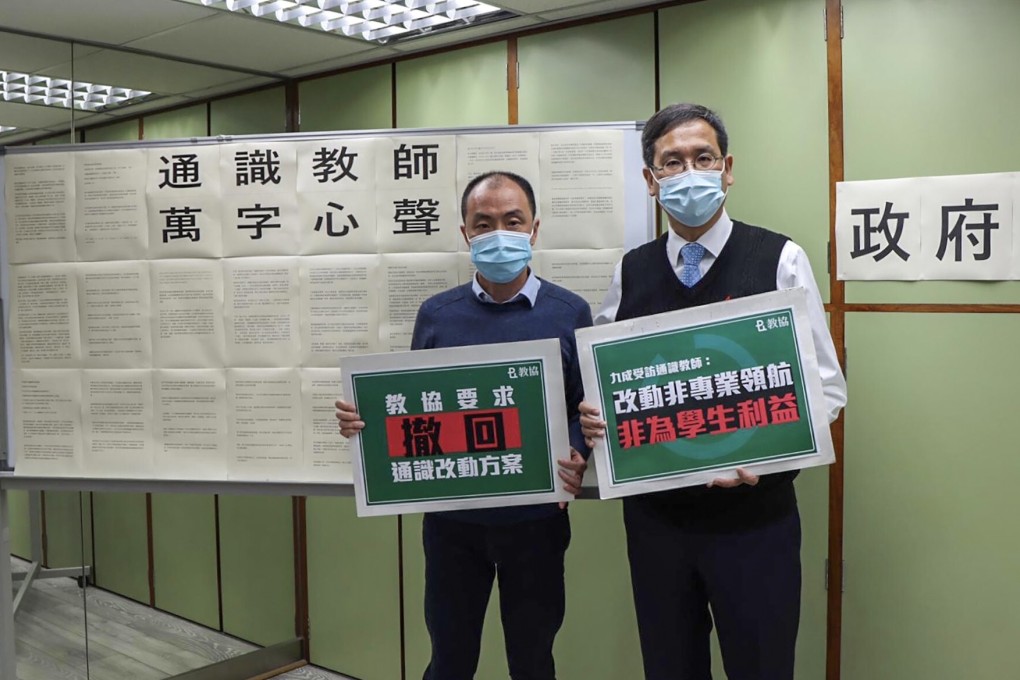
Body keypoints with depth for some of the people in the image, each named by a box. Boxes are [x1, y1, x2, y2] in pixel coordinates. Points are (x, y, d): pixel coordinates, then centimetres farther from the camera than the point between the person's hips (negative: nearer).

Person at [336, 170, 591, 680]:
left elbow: (588, 408, -1)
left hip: (535, 518, -1)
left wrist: (576, 458, -20)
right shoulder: (436, 314, 3)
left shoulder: (570, 313, -2)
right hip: (451, 517, 1)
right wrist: (364, 420, -12)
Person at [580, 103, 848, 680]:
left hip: (754, 516, -3)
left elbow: (825, 388, -6)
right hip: (655, 513, 3)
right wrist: (593, 416, -9)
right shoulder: (630, 272, 4)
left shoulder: (780, 260, -6)